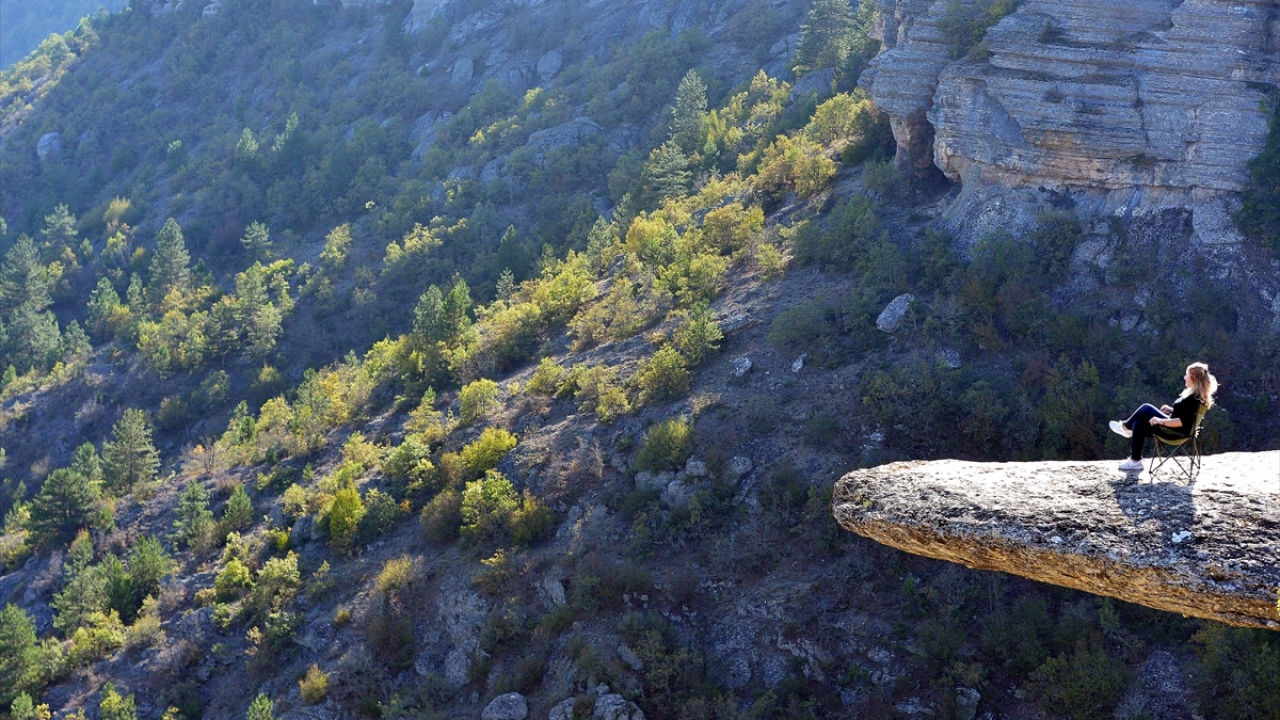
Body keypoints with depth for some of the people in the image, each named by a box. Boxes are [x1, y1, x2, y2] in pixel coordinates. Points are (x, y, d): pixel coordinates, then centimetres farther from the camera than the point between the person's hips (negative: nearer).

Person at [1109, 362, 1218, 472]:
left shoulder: (1194, 399, -24)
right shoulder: (1193, 394, 6)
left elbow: (1183, 421, -29)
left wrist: (1161, 421, -27)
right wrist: (1171, 410, 8)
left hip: (1178, 432, -10)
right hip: (1174, 428, 10)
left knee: (1146, 409, -6)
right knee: (1139, 424, 4)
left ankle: (1126, 427, 19)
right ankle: (1135, 460, 5)